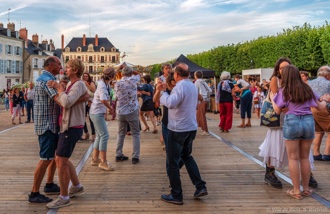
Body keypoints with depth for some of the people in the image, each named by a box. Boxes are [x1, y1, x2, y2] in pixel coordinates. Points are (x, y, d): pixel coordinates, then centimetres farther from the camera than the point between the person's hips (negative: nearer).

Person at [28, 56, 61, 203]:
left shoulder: (43, 79, 17)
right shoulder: (47, 80, -17)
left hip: (51, 124, 11)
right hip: (47, 125, -11)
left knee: (56, 155, 19)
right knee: (46, 159, -5)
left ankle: (49, 185, 30)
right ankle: (34, 194, 3)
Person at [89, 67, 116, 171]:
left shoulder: (104, 83, 5)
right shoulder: (102, 86, -22)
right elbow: (104, 100, -35)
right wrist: (110, 108, -19)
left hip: (97, 113, 10)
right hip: (97, 113, -10)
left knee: (99, 136, 15)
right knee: (104, 135, -10)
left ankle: (95, 159, 22)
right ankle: (103, 162, -7)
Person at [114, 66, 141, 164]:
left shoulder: (117, 83, 0)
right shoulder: (133, 80, -6)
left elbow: (116, 96, 11)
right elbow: (138, 74, 15)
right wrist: (130, 70, 12)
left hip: (120, 112, 3)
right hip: (132, 111, -3)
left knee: (121, 134, 15)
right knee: (135, 134, 5)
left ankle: (118, 155, 16)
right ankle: (135, 157, 1)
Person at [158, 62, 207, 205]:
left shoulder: (180, 86, -18)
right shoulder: (192, 86, 11)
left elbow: (170, 103, -35)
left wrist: (161, 91, -19)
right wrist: (165, 90, 15)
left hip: (178, 129, -9)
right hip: (191, 127, 9)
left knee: (173, 161, 3)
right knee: (187, 156, 24)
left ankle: (176, 195, 9)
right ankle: (200, 187, 19)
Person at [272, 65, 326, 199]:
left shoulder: (284, 91, -2)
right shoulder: (307, 89, 9)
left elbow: (278, 110, -1)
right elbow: (320, 106, 17)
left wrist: (272, 99, 16)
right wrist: (325, 101, 39)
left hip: (292, 122, -4)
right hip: (309, 122, 4)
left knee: (293, 158, 6)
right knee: (305, 157, 14)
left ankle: (296, 191, 9)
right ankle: (306, 189, 22)